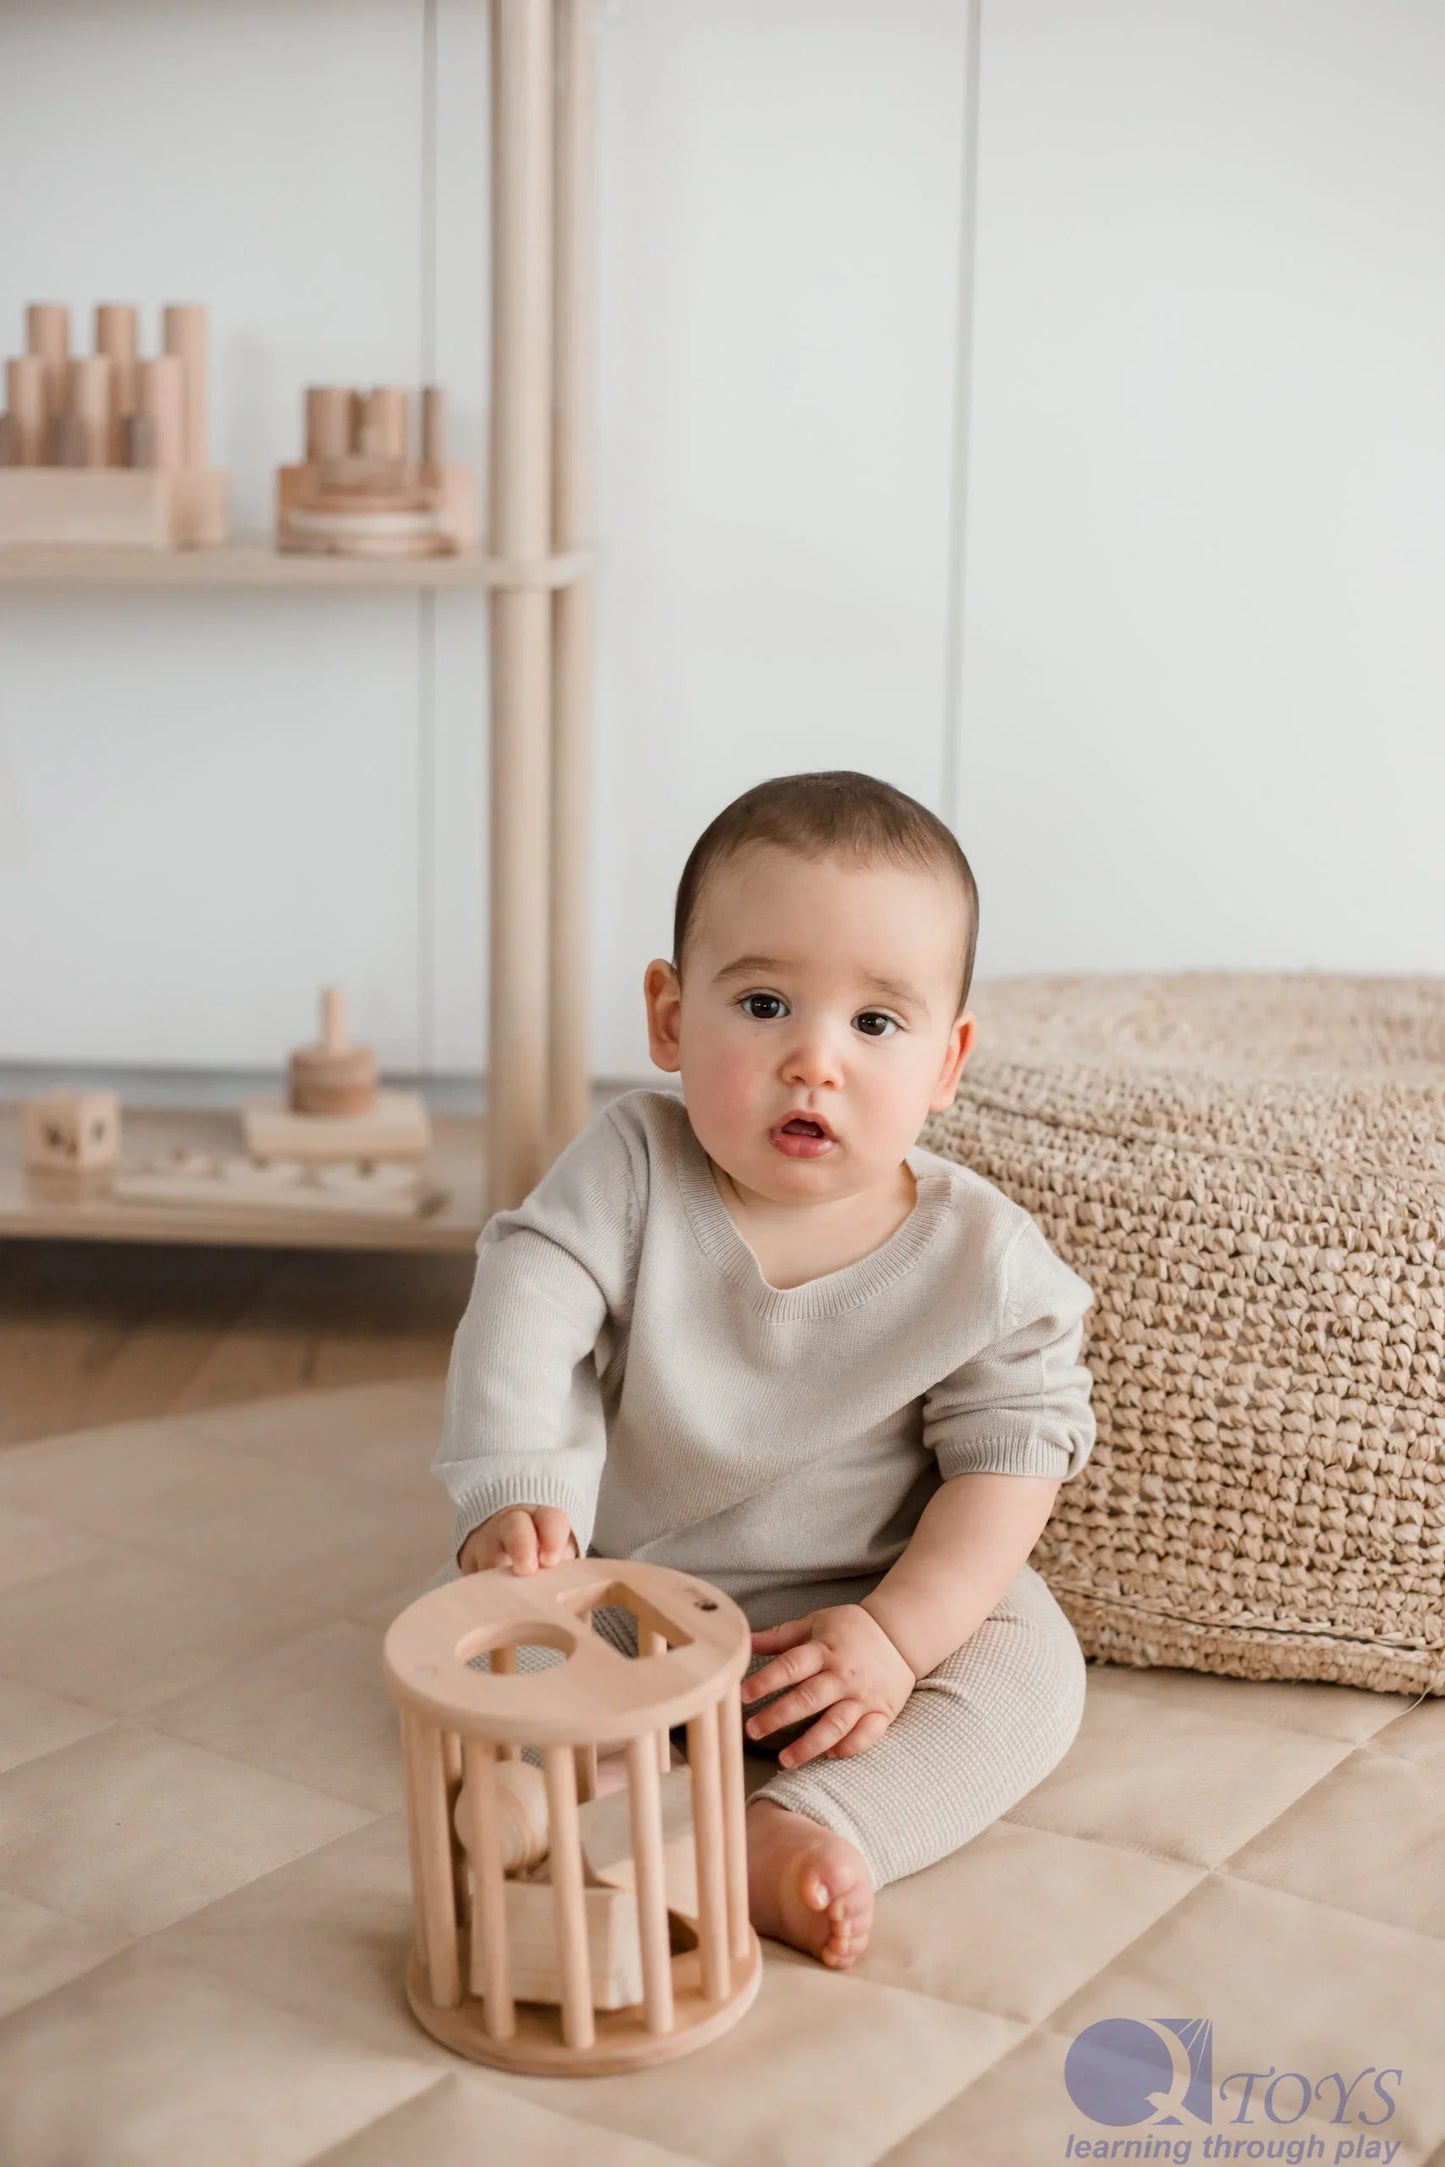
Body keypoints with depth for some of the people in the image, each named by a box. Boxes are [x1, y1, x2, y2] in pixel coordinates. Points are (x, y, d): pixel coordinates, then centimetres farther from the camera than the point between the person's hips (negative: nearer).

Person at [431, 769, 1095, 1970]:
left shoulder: (987, 1263, -17)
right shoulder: (629, 1168, -17)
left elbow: (1012, 1455, -15)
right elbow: (528, 1306, -27)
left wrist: (900, 1633, -25)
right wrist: (513, 1496, -43)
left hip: (857, 1606, -1)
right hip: (617, 1582, 1)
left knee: (1031, 1665, -23)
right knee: (473, 1610, -15)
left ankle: (803, 1829, -35)